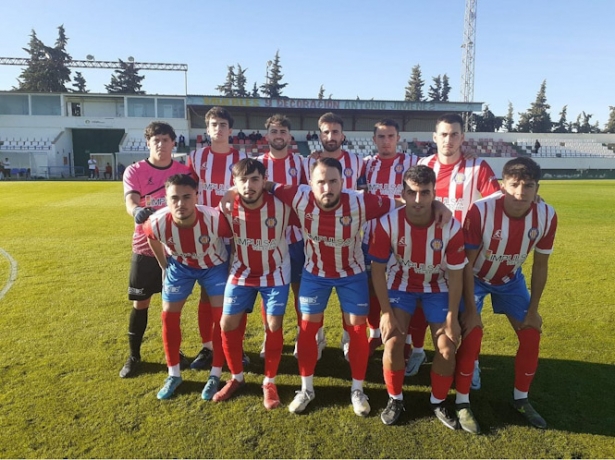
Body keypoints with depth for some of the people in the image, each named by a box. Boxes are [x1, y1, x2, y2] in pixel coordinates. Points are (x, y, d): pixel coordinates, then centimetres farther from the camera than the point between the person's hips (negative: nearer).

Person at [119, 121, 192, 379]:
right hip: (145, 247, -1)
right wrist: (136, 211, -44)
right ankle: (134, 356, 23)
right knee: (140, 303, 6)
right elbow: (130, 201, -20)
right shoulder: (134, 171, -4)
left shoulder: (183, 171, 2)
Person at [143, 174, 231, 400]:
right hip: (180, 266, 2)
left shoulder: (214, 218, -38)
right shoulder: (157, 222, -31)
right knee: (169, 315, 2)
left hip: (215, 265, -2)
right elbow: (152, 239, -4)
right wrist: (164, 266, 5)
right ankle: (174, 374, 20)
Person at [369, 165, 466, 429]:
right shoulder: (388, 223, -26)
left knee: (447, 347, -6)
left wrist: (452, 317, -11)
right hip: (401, 283, 0)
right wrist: (387, 312, -17)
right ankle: (395, 399, 12)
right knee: (392, 341, -14)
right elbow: (377, 269, -17)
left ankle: (439, 402, 21)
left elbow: (455, 275, -14)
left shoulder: (451, 228, -25)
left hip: (438, 286, 1)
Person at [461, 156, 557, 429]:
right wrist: (471, 309, -21)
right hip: (475, 277, -4)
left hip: (510, 278, 4)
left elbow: (540, 266, -7)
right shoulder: (481, 211, -34)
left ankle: (521, 399, 24)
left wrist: (533, 310, -3)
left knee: (531, 336, 2)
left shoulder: (547, 216, -22)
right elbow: (467, 263, -23)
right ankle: (462, 402, 6)